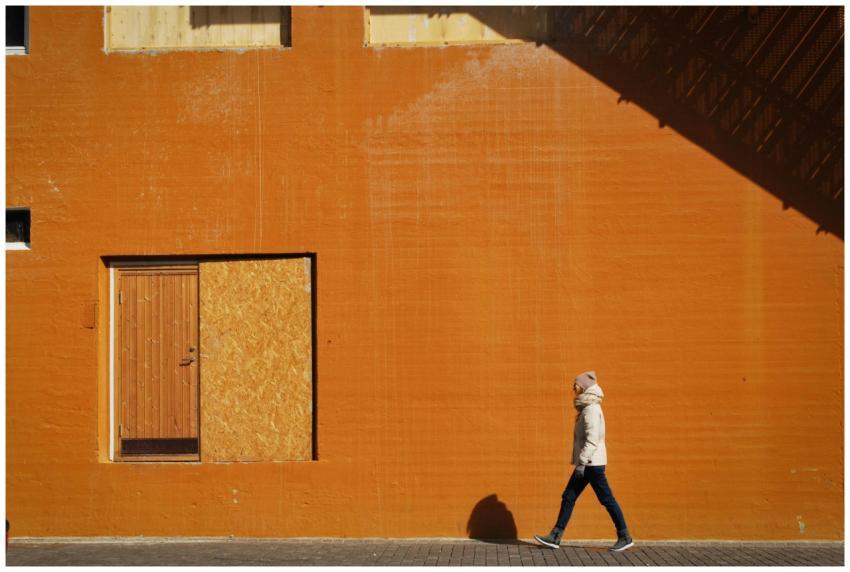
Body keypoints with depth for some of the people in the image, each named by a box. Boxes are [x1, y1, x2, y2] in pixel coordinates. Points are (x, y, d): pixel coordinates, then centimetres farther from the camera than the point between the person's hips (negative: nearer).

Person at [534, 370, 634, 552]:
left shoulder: (591, 409, -15)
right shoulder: (586, 408, 14)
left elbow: (592, 439, -22)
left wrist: (582, 462, -23)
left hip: (592, 463, -10)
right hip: (587, 463, 10)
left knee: (607, 499, -2)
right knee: (568, 497, 7)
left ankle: (625, 537, 7)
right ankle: (555, 537, 8)